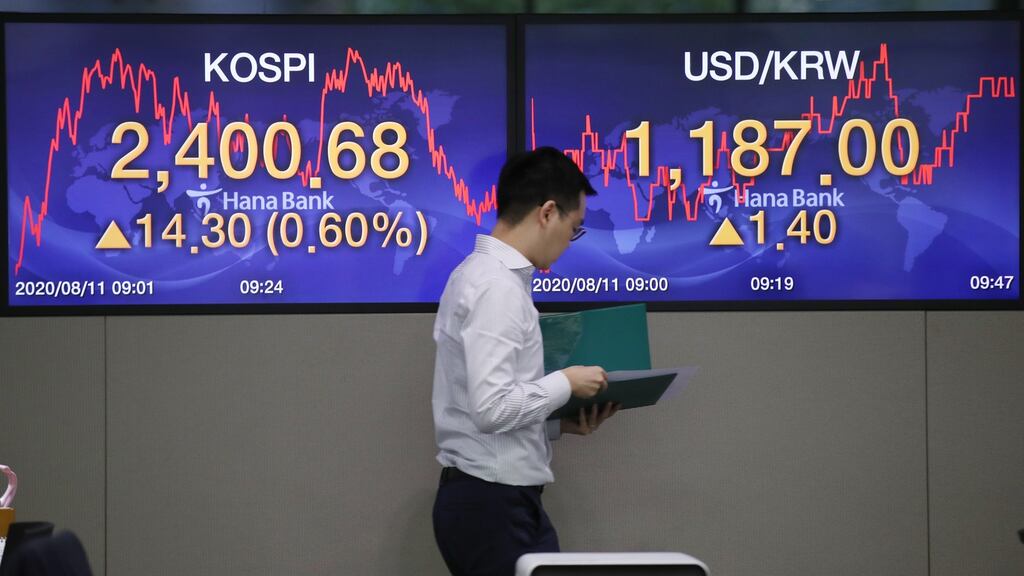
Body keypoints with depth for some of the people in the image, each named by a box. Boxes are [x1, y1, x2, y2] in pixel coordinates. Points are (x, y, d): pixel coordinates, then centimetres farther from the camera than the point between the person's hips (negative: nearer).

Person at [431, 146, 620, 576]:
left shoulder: (485, 274, 13)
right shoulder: (497, 287, -17)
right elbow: (492, 408, -25)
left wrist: (563, 423, 9)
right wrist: (566, 383, -11)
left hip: (504, 502, 10)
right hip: (492, 507, -10)